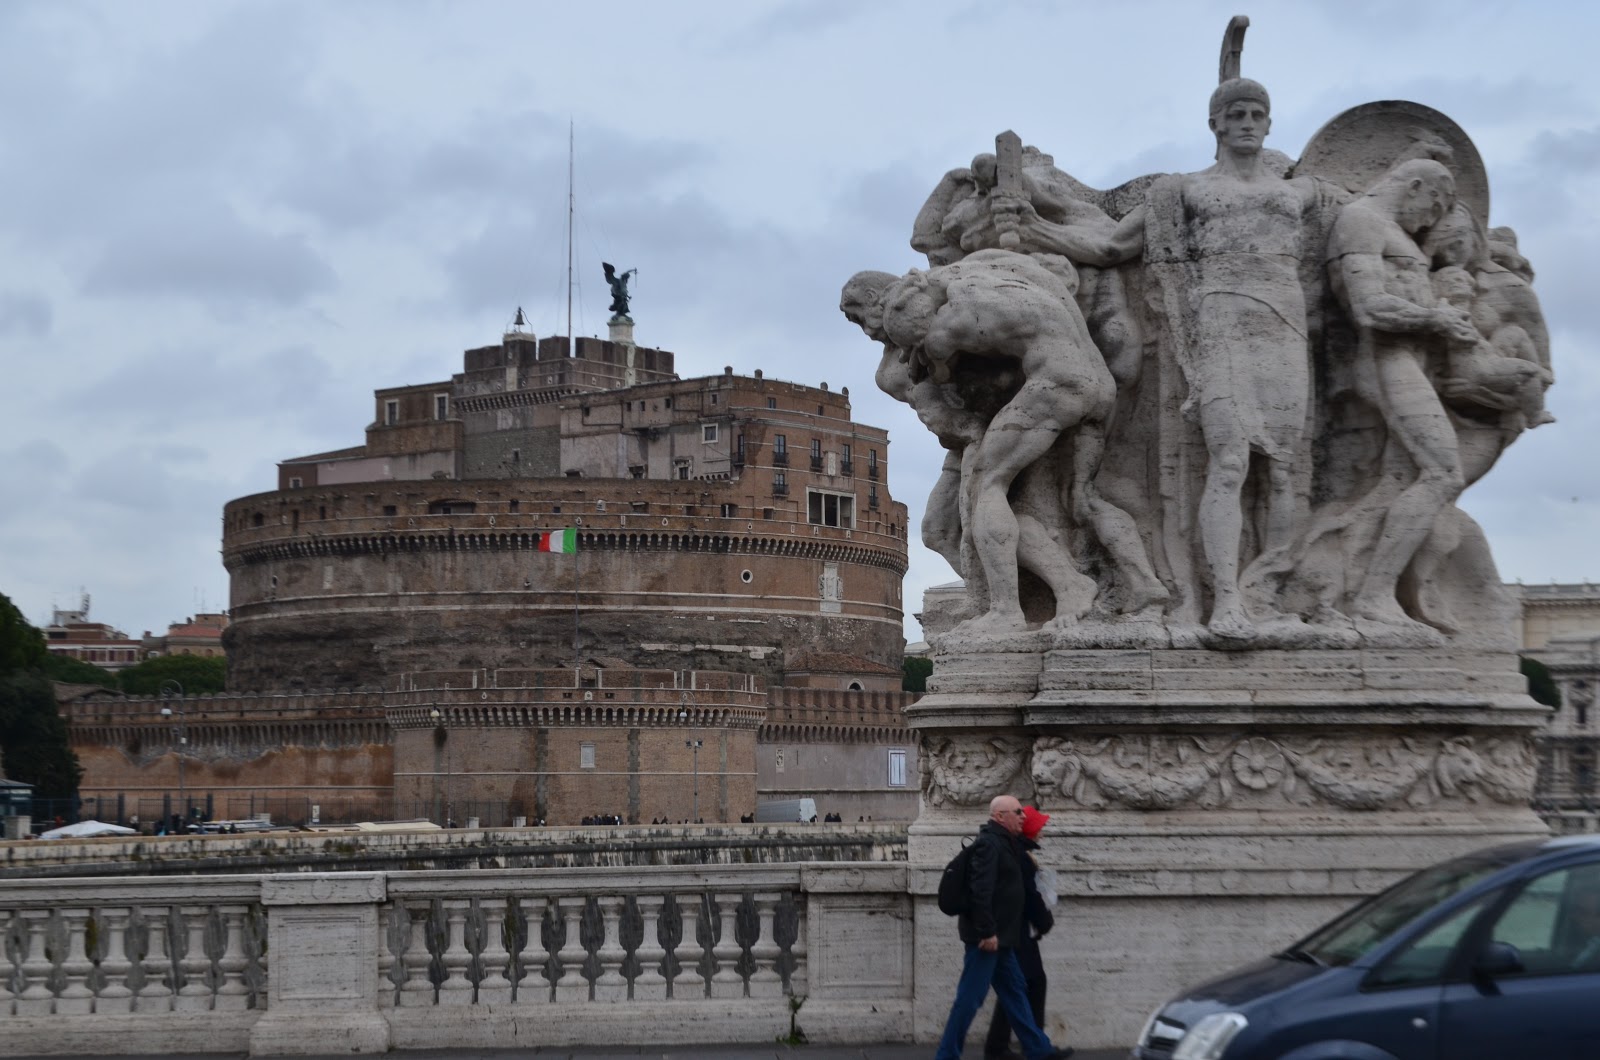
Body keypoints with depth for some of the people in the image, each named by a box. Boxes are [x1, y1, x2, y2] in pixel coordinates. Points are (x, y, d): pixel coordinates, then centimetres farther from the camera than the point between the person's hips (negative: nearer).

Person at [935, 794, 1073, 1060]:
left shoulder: (1003, 843, 16)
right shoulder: (988, 843, -16)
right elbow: (980, 890, -25)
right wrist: (987, 932, -27)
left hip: (999, 937, 10)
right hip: (988, 937, -10)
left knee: (1014, 992, 14)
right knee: (970, 997, -7)